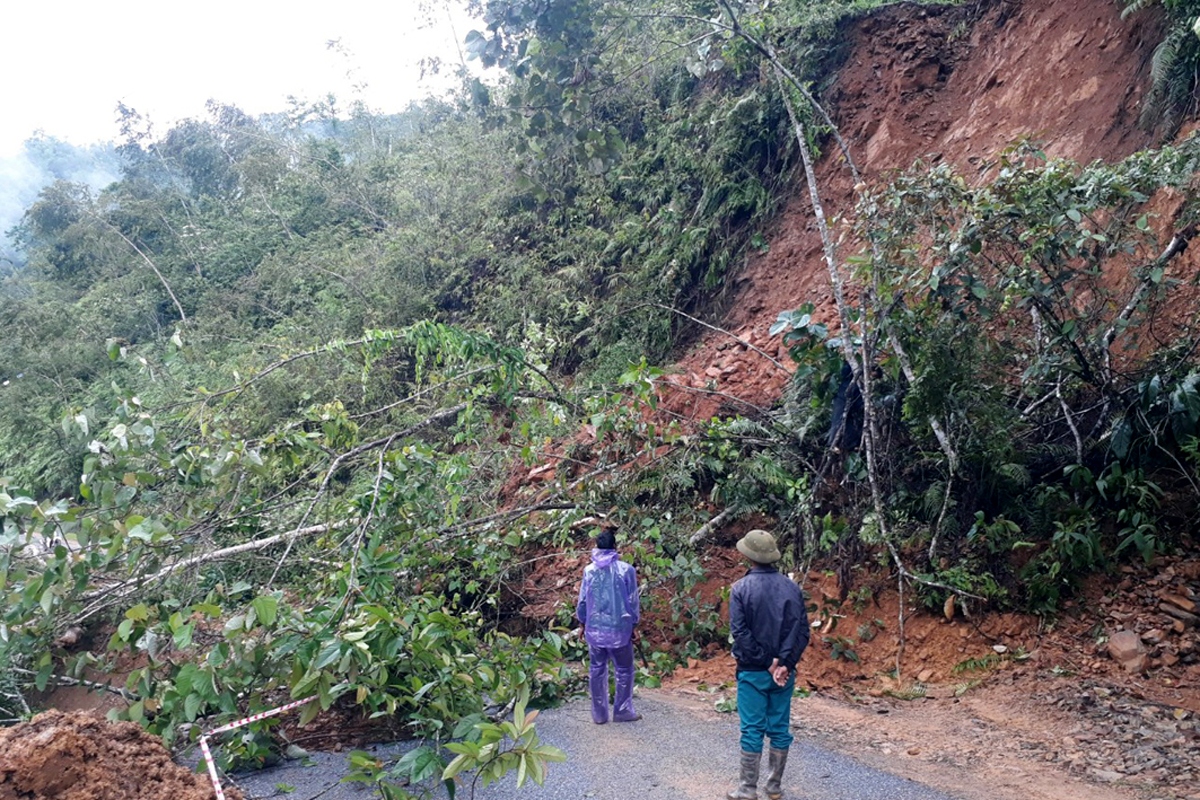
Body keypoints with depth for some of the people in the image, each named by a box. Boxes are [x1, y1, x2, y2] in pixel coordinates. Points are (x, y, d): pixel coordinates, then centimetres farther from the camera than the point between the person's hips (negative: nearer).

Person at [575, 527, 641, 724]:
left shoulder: (589, 570, -5)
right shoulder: (626, 569, -9)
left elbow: (582, 601, 2)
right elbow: (633, 601, -3)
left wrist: (583, 623, 16)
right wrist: (633, 623, 10)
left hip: (595, 629, 2)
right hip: (619, 629, -2)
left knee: (597, 671, 11)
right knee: (624, 670, 12)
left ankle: (599, 714, 16)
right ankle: (622, 711, 15)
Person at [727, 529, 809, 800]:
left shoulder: (741, 588, -9)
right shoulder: (792, 587, 0)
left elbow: (740, 633, -15)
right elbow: (802, 631, -5)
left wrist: (766, 662, -12)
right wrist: (783, 663, -9)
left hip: (752, 672, -3)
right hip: (785, 671, 3)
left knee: (752, 730, 3)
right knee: (779, 729, 11)